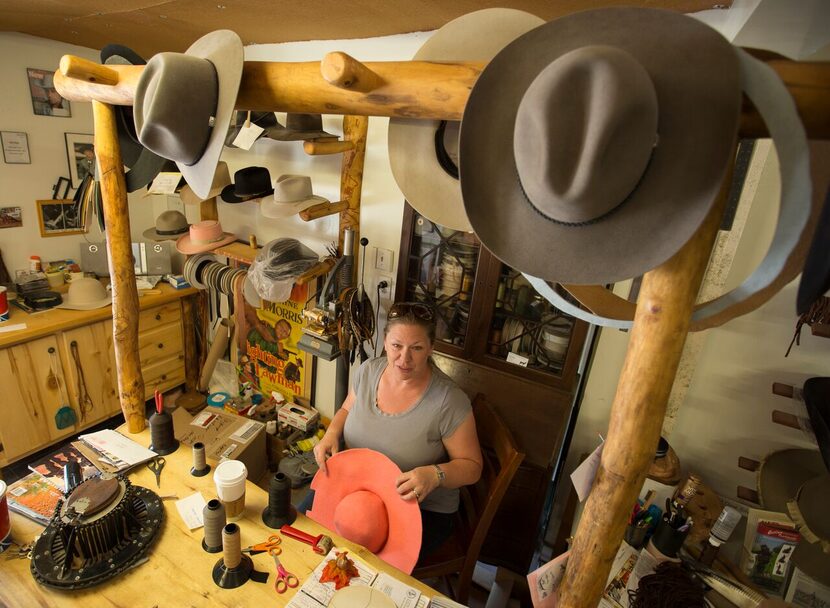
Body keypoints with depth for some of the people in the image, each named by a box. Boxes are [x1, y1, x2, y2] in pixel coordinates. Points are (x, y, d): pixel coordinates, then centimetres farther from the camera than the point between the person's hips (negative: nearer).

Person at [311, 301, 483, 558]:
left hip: (421, 508, -4)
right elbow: (347, 410, 10)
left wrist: (435, 474, -33)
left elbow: (471, 466, -14)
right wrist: (331, 435, -10)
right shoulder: (369, 370, -9)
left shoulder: (449, 401, -25)